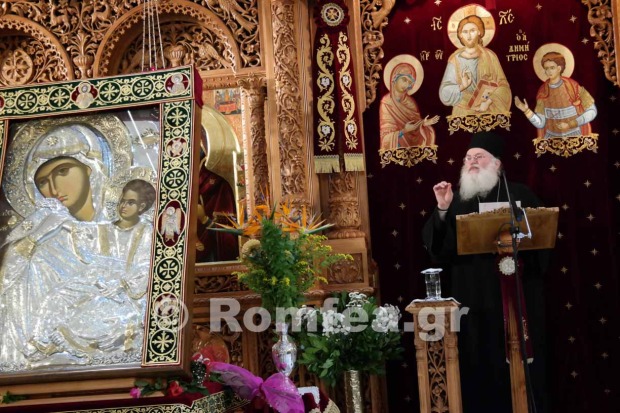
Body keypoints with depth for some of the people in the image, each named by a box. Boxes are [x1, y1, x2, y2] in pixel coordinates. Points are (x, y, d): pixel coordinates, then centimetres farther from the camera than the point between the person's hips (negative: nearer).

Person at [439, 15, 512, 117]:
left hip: (490, 114, 0)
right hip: (464, 115, 0)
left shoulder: (490, 56, 2)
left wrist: (489, 102, -16)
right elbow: (445, 93, -5)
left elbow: (503, 86, 1)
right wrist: (461, 87, -23)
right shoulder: (455, 59, 0)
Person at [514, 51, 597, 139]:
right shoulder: (543, 91, -1)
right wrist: (526, 110, -17)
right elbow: (540, 123, -2)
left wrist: (570, 125, -14)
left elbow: (592, 111, -5)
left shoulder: (573, 87, -10)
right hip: (552, 139, 3)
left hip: (575, 137, -3)